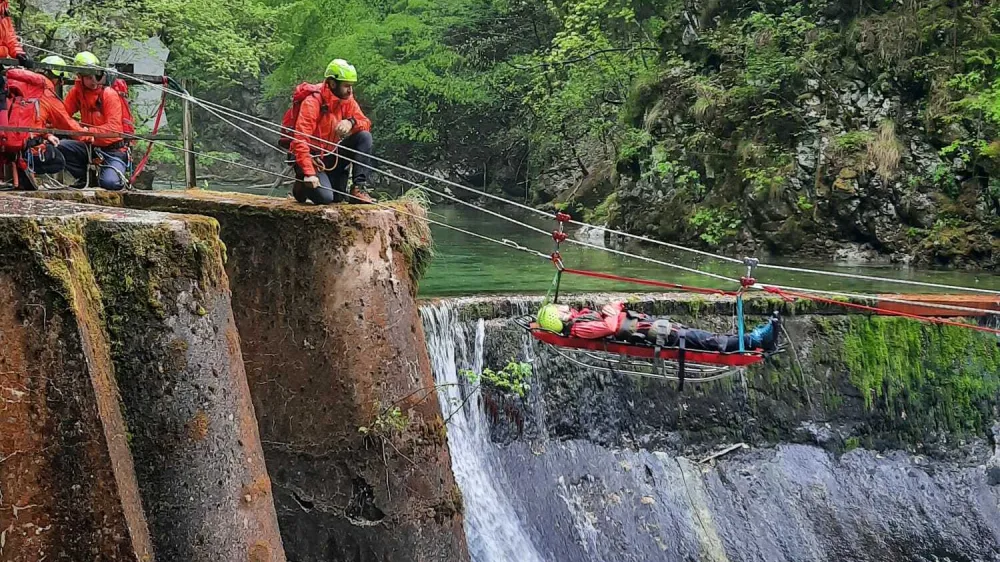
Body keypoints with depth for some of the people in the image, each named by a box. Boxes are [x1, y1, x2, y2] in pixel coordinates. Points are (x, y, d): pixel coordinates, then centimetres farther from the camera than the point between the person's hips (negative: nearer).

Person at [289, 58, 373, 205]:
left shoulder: (347, 99, -2)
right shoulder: (313, 102, -22)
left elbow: (366, 123, -4)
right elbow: (300, 141, -28)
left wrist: (351, 122, -28)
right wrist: (309, 173, -35)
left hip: (332, 156, 6)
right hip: (312, 158, -6)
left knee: (365, 137, -13)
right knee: (325, 197, -27)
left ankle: (358, 187, -12)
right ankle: (303, 184, 8)